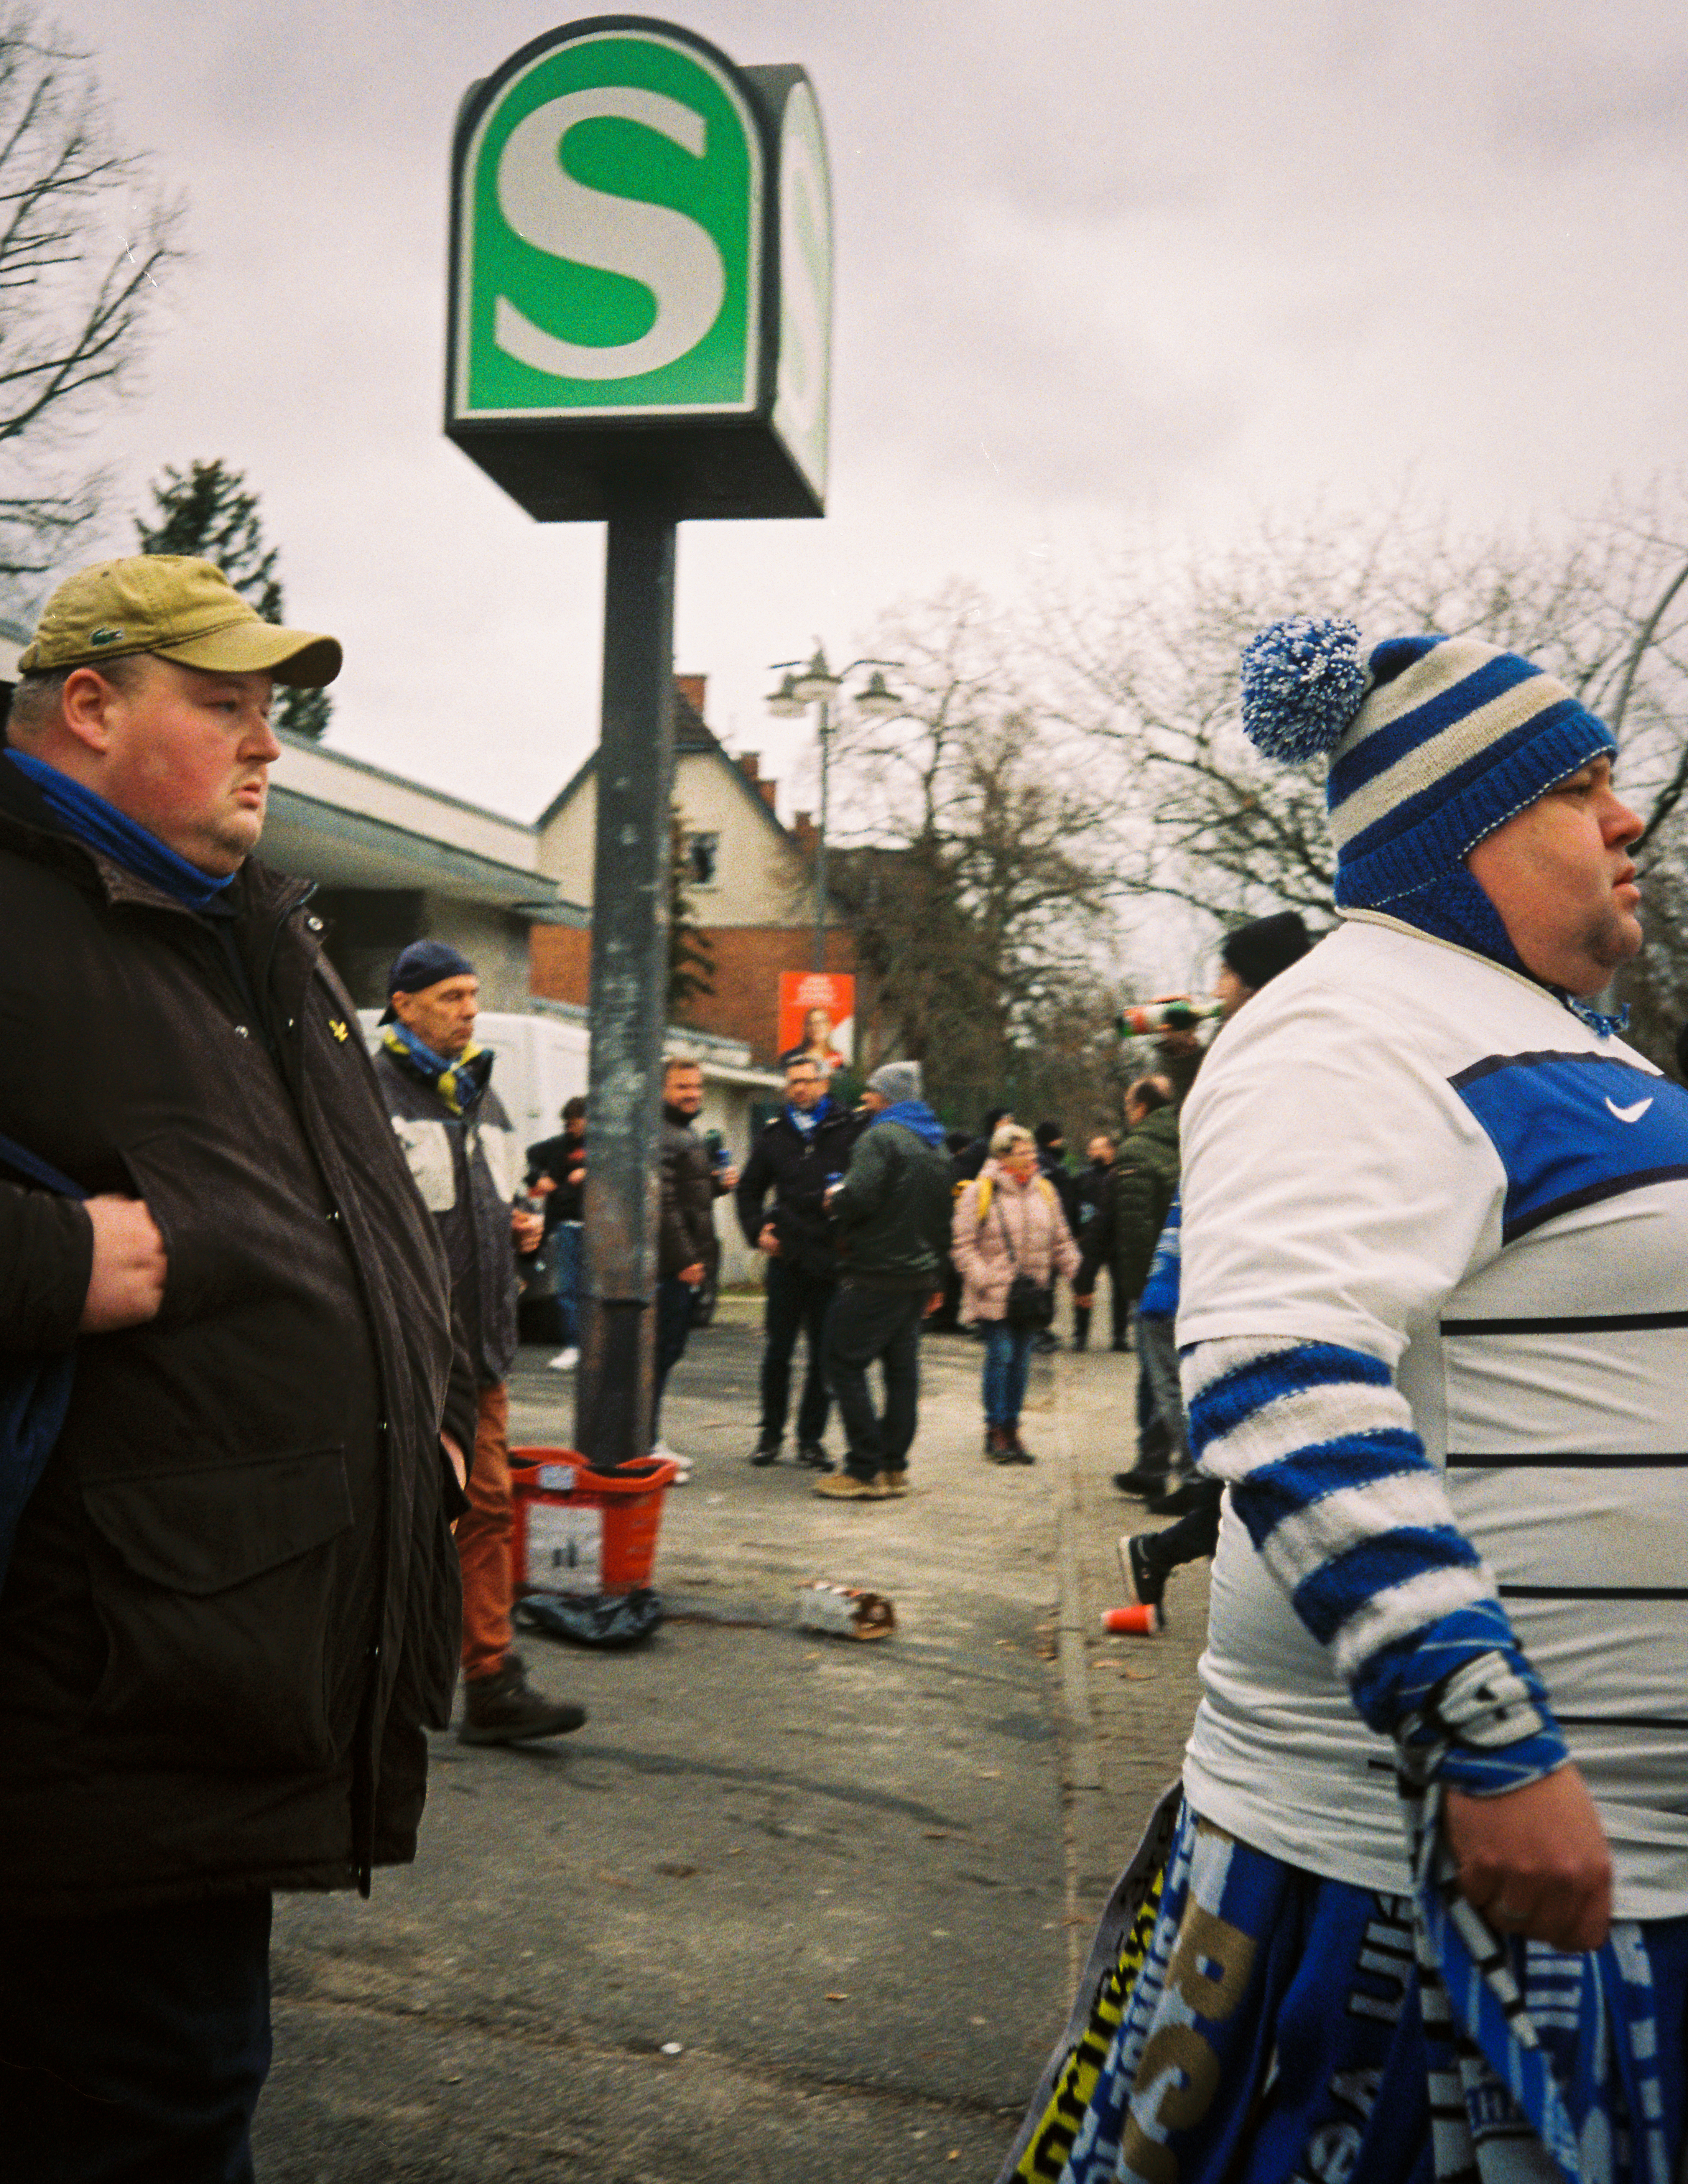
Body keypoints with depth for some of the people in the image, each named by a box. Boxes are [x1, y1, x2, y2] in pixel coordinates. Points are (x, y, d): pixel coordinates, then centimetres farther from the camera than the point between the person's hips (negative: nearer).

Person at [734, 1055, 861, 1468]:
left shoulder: (849, 1131, 2)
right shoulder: (775, 1134, 11)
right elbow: (749, 1189, 20)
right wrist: (757, 1231, 6)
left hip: (832, 1259, -2)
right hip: (787, 1255, 2)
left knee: (824, 1354, 4)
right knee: (777, 1351, 5)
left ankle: (811, 1438, 14)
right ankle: (770, 1433, 18)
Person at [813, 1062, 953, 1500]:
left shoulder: (880, 1138, -12)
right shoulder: (936, 1148, 17)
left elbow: (859, 1198, -24)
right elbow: (944, 1219, 21)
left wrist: (834, 1197, -3)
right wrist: (935, 1280, 24)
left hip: (877, 1278, -9)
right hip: (919, 1278, 9)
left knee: (845, 1363, -3)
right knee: (901, 1369, 12)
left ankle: (865, 1470, -6)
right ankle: (894, 1467, 14)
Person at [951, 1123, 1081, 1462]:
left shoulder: (1044, 1190, 11)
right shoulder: (981, 1191, -5)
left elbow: (1061, 1240, 17)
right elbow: (963, 1244, -6)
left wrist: (1076, 1273, 4)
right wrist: (984, 1278, -15)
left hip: (1032, 1293, 5)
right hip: (995, 1294, -5)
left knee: (1021, 1359, 7)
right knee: (1000, 1356, -8)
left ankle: (1011, 1428, 16)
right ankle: (996, 1432, 3)